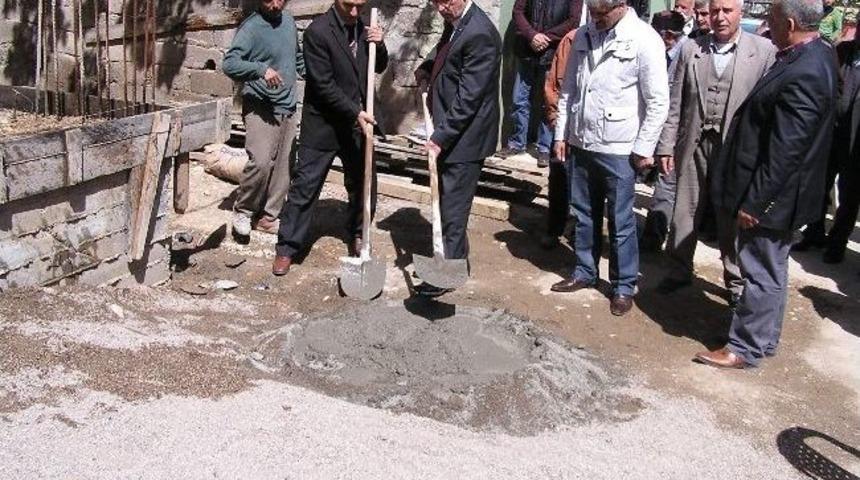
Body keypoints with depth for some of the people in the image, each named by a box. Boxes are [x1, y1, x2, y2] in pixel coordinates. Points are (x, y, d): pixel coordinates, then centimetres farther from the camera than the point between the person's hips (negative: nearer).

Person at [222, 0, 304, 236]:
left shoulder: (289, 21, 11)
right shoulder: (251, 27, -12)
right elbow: (229, 63, -23)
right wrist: (262, 69, -34)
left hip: (287, 107, 7)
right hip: (260, 107, -7)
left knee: (283, 165, 7)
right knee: (261, 162, -19)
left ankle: (268, 216, 18)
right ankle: (242, 210, 2)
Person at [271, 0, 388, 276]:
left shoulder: (361, 27, 3)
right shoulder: (318, 31, -16)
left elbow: (379, 68, 14)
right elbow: (323, 85, -18)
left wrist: (379, 45, -7)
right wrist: (355, 112, -21)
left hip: (356, 122, 6)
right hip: (323, 124, -6)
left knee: (363, 184, 14)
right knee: (305, 186, -1)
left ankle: (357, 237, 34)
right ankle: (286, 248, 9)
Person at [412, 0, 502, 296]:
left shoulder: (479, 34, -22)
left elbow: (468, 97, -24)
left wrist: (441, 137, -24)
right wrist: (427, 69, 9)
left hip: (465, 136, -9)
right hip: (451, 133, 9)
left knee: (452, 208, -1)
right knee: (449, 203, 19)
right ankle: (456, 260, 33)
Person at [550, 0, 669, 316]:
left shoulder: (644, 40, -12)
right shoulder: (584, 36, 6)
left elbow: (658, 102, -11)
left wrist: (644, 148, -11)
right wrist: (561, 134, 9)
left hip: (618, 149, -5)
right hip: (580, 143, 6)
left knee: (621, 221, 4)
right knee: (583, 214, 16)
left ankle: (624, 286, 18)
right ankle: (585, 272, 33)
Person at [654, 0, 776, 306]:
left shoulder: (763, 51, -4)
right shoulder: (691, 50, 5)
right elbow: (675, 103, 6)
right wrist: (666, 146, 3)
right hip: (695, 144, 2)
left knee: (733, 220, 8)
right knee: (684, 214, 10)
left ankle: (736, 281, 23)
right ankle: (679, 272, 27)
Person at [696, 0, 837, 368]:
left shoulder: (802, 75, -27)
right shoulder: (815, 55, 5)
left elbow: (784, 152, -26)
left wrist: (754, 202, -20)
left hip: (771, 197, -10)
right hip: (776, 193, 10)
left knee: (763, 272, 3)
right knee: (769, 269, 20)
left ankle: (746, 348, 17)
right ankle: (764, 337, 35)